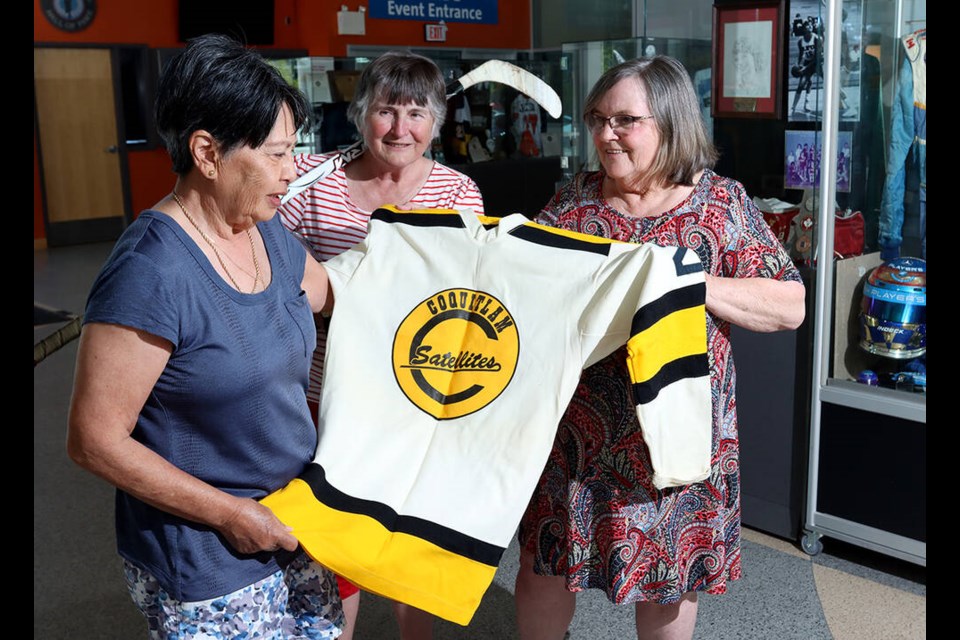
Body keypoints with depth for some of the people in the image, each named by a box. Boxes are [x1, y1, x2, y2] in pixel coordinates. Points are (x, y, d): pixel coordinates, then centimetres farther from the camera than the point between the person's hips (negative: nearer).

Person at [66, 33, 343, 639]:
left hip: (294, 523, 7)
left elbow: (337, 295, 19)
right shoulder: (151, 272, -25)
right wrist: (231, 514, -17)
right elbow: (95, 440, -21)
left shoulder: (270, 233, -1)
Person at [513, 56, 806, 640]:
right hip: (574, 427, 2)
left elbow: (790, 307, -8)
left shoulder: (722, 202, -4)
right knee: (546, 559, 13)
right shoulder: (574, 201, 3)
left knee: (669, 575, 15)